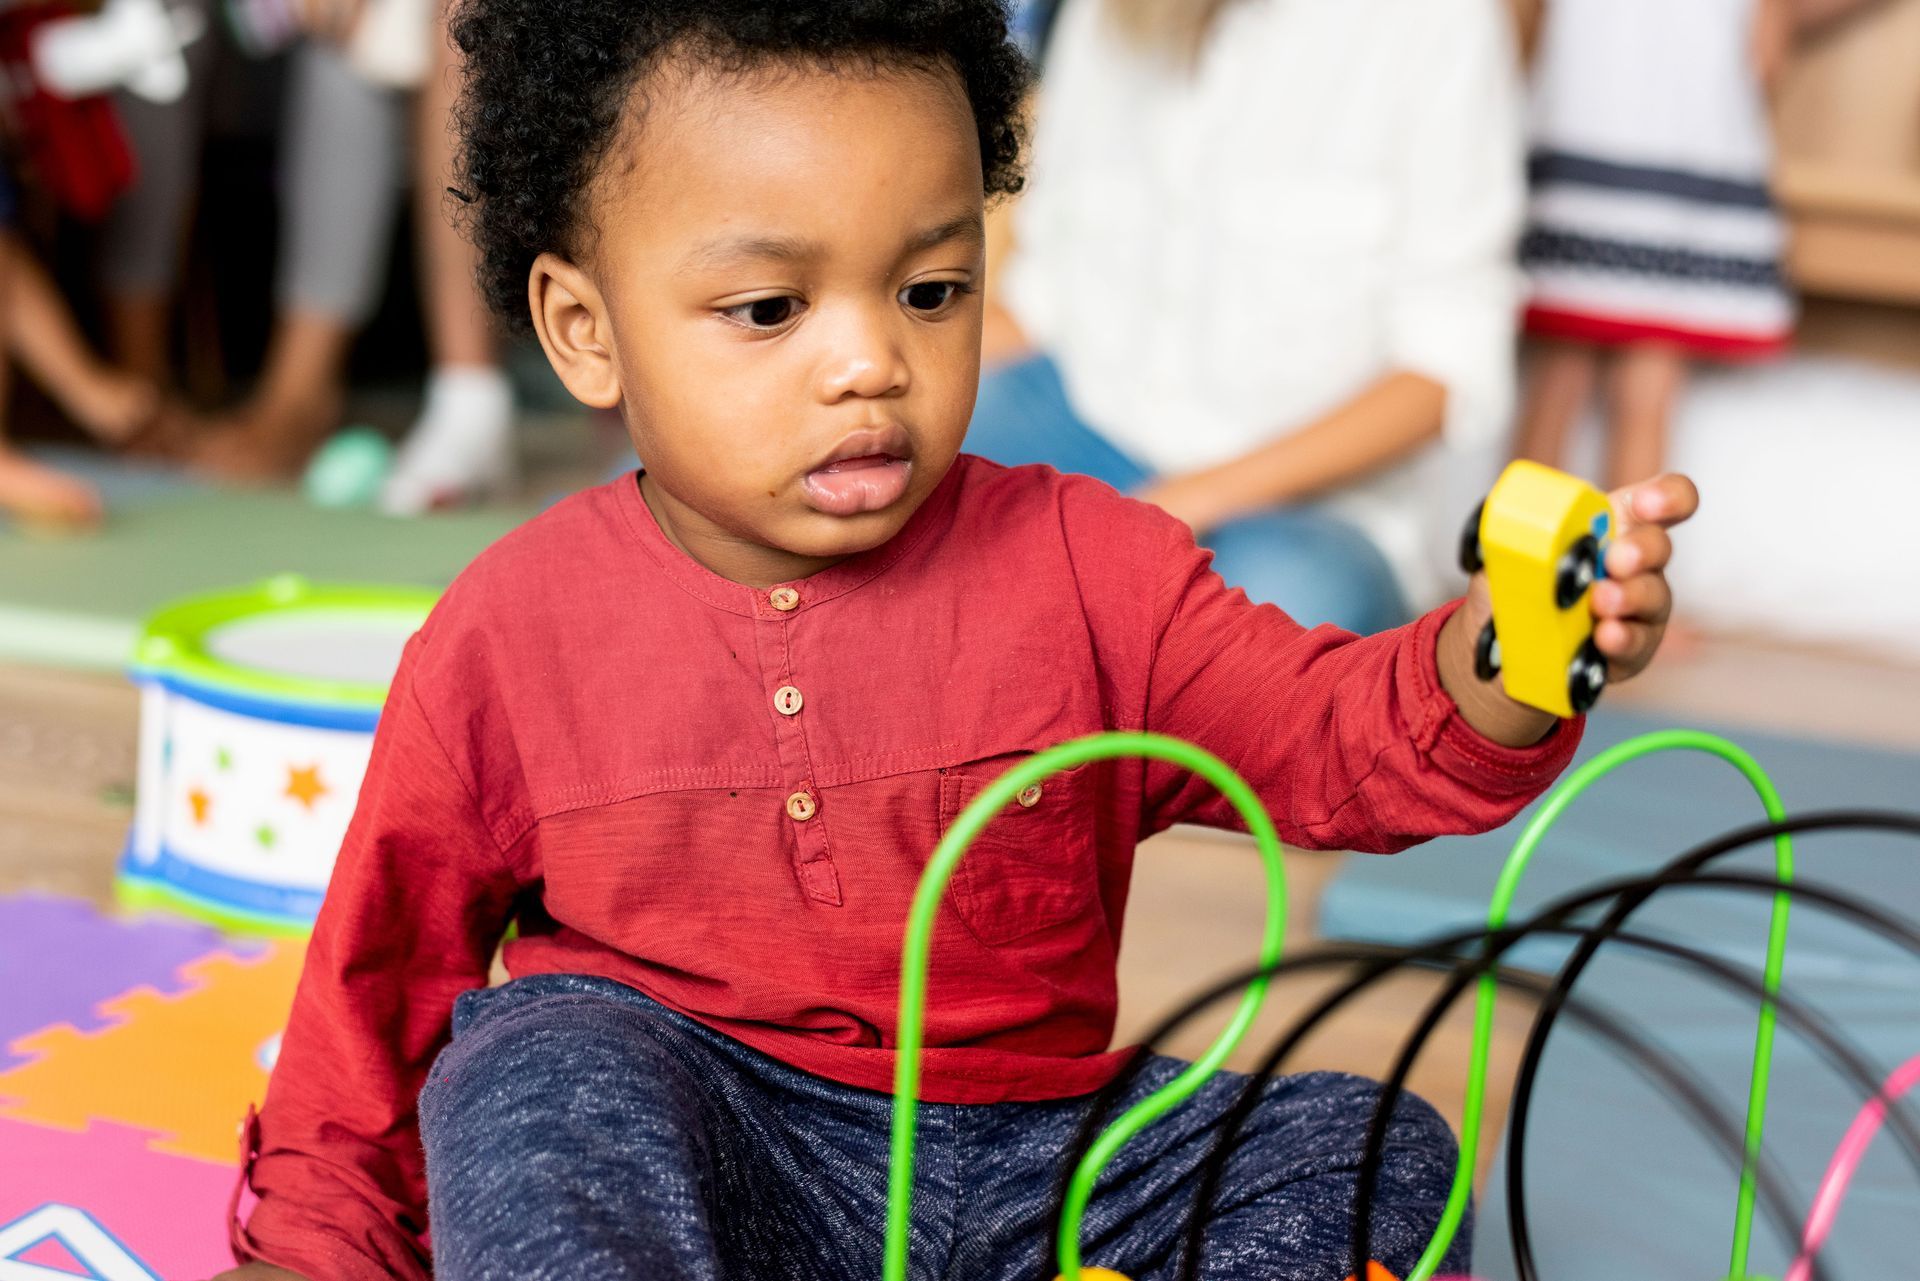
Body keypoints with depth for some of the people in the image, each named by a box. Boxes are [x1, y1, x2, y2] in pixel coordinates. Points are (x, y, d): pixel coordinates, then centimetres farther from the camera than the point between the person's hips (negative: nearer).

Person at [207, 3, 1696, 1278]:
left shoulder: (1080, 566, -1)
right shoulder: (509, 638, -3)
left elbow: (1334, 737, -7)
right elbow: (389, 959, 7)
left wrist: (1497, 672, -29)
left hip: (1020, 1152, 2)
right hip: (690, 1146, -2)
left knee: (1377, 1152, -15)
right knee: (540, 1073, -32)